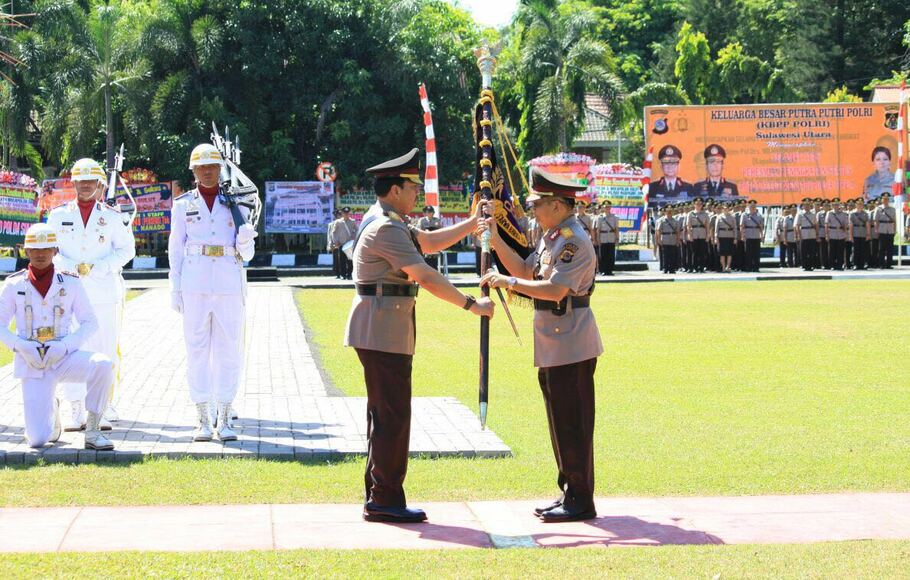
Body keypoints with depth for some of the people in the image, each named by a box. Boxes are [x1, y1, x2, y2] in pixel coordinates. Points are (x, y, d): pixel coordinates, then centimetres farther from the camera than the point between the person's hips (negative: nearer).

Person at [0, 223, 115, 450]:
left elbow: (89, 323, 3)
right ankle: (51, 413, 25)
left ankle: (92, 430, -17)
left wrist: (64, 346, -14)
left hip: (63, 359, 1)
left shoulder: (71, 283, 1)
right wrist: (21, 346, -13)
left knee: (103, 364, -33)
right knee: (37, 441, -13)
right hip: (31, 364, 0)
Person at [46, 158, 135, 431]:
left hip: (104, 292, 0)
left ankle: (102, 408, 6)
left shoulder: (112, 217, 6)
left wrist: (98, 268, -7)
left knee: (105, 349, -1)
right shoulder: (59, 215, 8)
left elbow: (126, 249, 7)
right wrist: (73, 268, -9)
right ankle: (76, 409, 2)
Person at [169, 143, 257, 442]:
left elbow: (247, 254, 9)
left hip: (229, 285, 1)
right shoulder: (183, 205, 8)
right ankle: (203, 420, 4)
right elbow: (175, 249, 9)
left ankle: (224, 420, 6)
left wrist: (245, 240, -14)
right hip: (195, 287, -1)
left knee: (229, 350, 0)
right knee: (198, 350, -1)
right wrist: (175, 290, 3)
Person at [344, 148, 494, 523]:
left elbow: (430, 242, 24)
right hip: (382, 332, -11)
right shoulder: (386, 229, -18)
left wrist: (472, 223, 19)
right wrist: (472, 305, -20)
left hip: (381, 331, 11)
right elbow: (425, 277, -23)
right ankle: (386, 501, -3)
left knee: (385, 414, 14)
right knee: (392, 415, -7)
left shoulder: (385, 222, 16)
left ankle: (378, 498, 19)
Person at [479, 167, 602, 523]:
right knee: (560, 422, 14)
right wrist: (496, 241, 12)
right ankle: (569, 494, 22)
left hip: (571, 346, -10)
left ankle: (580, 501, -1)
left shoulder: (574, 242, -17)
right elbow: (526, 271, 20)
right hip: (552, 347, 10)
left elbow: (555, 290, -25)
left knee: (572, 423, -6)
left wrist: (508, 282, -23)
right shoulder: (552, 237, 15)